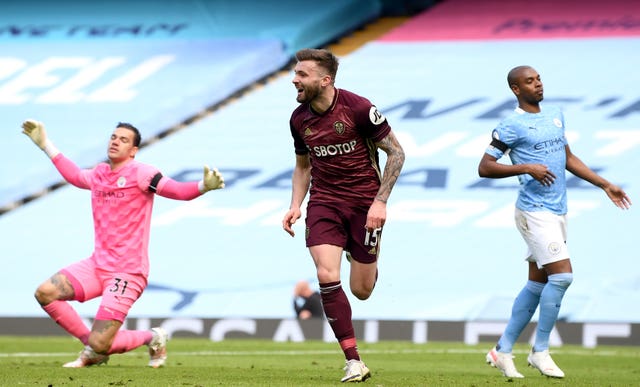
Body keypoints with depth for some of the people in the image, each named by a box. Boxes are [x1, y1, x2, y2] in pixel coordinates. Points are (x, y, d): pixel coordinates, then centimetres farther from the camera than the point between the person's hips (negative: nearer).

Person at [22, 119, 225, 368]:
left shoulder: (139, 174, -10)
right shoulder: (99, 174, 11)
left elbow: (178, 191, -20)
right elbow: (74, 175, 34)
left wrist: (204, 186, -40)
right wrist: (45, 144, 37)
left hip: (128, 272, -7)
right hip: (97, 265, 7)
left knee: (99, 344, -15)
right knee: (45, 293, -11)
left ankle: (152, 338, 16)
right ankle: (92, 349, 7)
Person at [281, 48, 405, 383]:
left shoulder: (358, 108, -15)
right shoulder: (299, 119, 0)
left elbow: (396, 152, -8)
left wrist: (380, 201, -14)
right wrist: (295, 206, 2)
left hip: (364, 201, -3)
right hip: (323, 203, 3)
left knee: (361, 290, 2)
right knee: (327, 276, -18)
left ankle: (365, 260, 43)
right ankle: (354, 362, -10)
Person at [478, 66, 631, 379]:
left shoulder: (555, 115, 14)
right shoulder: (512, 126, -9)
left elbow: (568, 158, 25)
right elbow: (485, 167, -11)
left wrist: (605, 185, 21)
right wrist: (526, 168, -21)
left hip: (558, 211, 8)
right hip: (535, 212, -8)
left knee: (537, 283, 9)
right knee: (562, 275, -15)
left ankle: (503, 350, 16)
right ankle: (540, 351, -4)